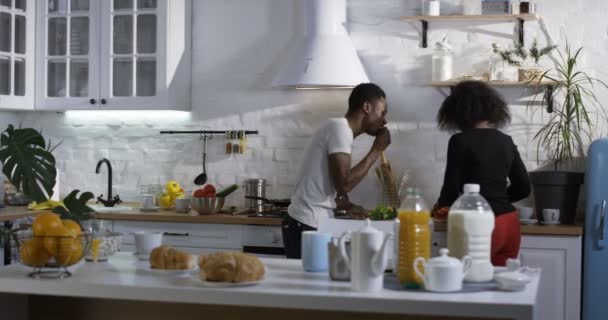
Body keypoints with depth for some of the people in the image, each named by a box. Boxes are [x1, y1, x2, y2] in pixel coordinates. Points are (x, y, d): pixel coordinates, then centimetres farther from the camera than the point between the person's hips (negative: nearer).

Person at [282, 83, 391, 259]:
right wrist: (377, 150, -11)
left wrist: (348, 206, 11)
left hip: (308, 225, 9)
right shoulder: (340, 128, -13)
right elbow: (344, 184, -21)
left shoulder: (339, 129, 15)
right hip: (307, 227, -9)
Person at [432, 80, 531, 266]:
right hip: (510, 225, 6)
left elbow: (451, 190, -6)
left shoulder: (461, 141, -8)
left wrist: (442, 206, 14)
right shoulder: (506, 142, 10)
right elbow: (523, 188, 15)